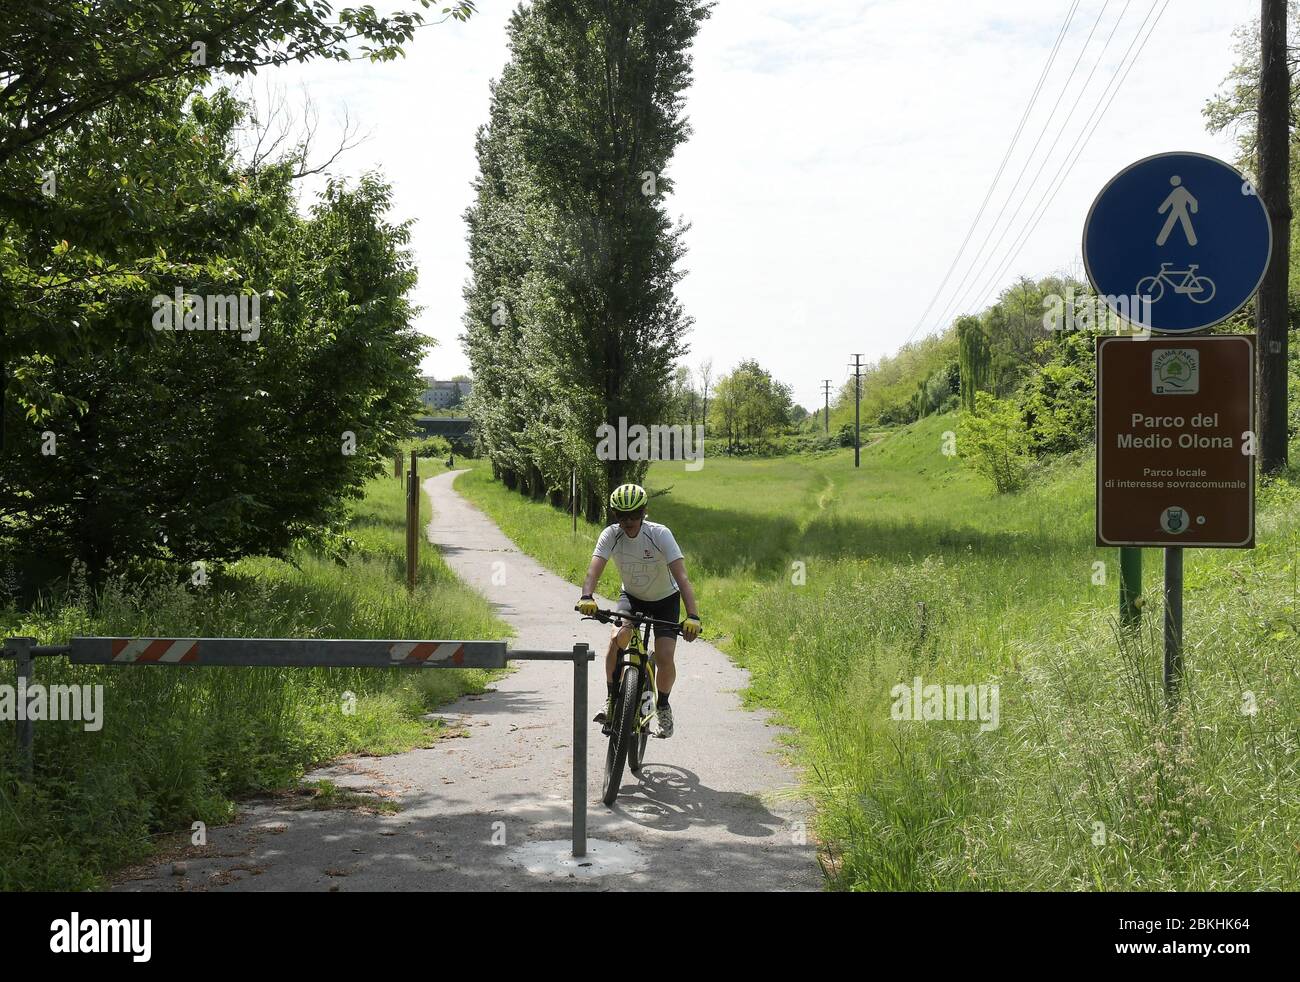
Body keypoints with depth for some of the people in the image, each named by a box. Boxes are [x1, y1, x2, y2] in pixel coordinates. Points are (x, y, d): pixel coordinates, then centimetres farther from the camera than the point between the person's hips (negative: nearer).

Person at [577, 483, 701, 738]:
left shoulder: (660, 534, -27)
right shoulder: (611, 535, -20)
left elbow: (682, 577, -34)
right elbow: (594, 570, -30)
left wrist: (693, 616, -45)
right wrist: (587, 597, -52)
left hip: (665, 600, -2)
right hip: (631, 597, 2)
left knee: (664, 658, -16)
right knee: (617, 638, -26)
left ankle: (663, 705, 14)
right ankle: (612, 700, -8)